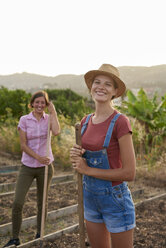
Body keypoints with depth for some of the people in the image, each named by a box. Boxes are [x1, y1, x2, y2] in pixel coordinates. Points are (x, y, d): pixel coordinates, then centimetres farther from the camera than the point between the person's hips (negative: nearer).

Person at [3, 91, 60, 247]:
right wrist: (38, 157, -18)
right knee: (17, 203, -7)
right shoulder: (24, 120, -4)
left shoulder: (49, 118, 0)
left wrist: (53, 112, -13)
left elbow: (56, 132, -22)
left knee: (42, 203, 12)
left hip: (45, 166, 1)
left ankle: (39, 234, 29)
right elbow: (23, 145, -7)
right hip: (27, 166, -1)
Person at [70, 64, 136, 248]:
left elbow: (129, 173, -20)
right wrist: (75, 155, -10)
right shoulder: (86, 121, 3)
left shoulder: (120, 122, -18)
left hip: (115, 199, -6)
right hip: (91, 198, 7)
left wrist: (87, 170, -15)